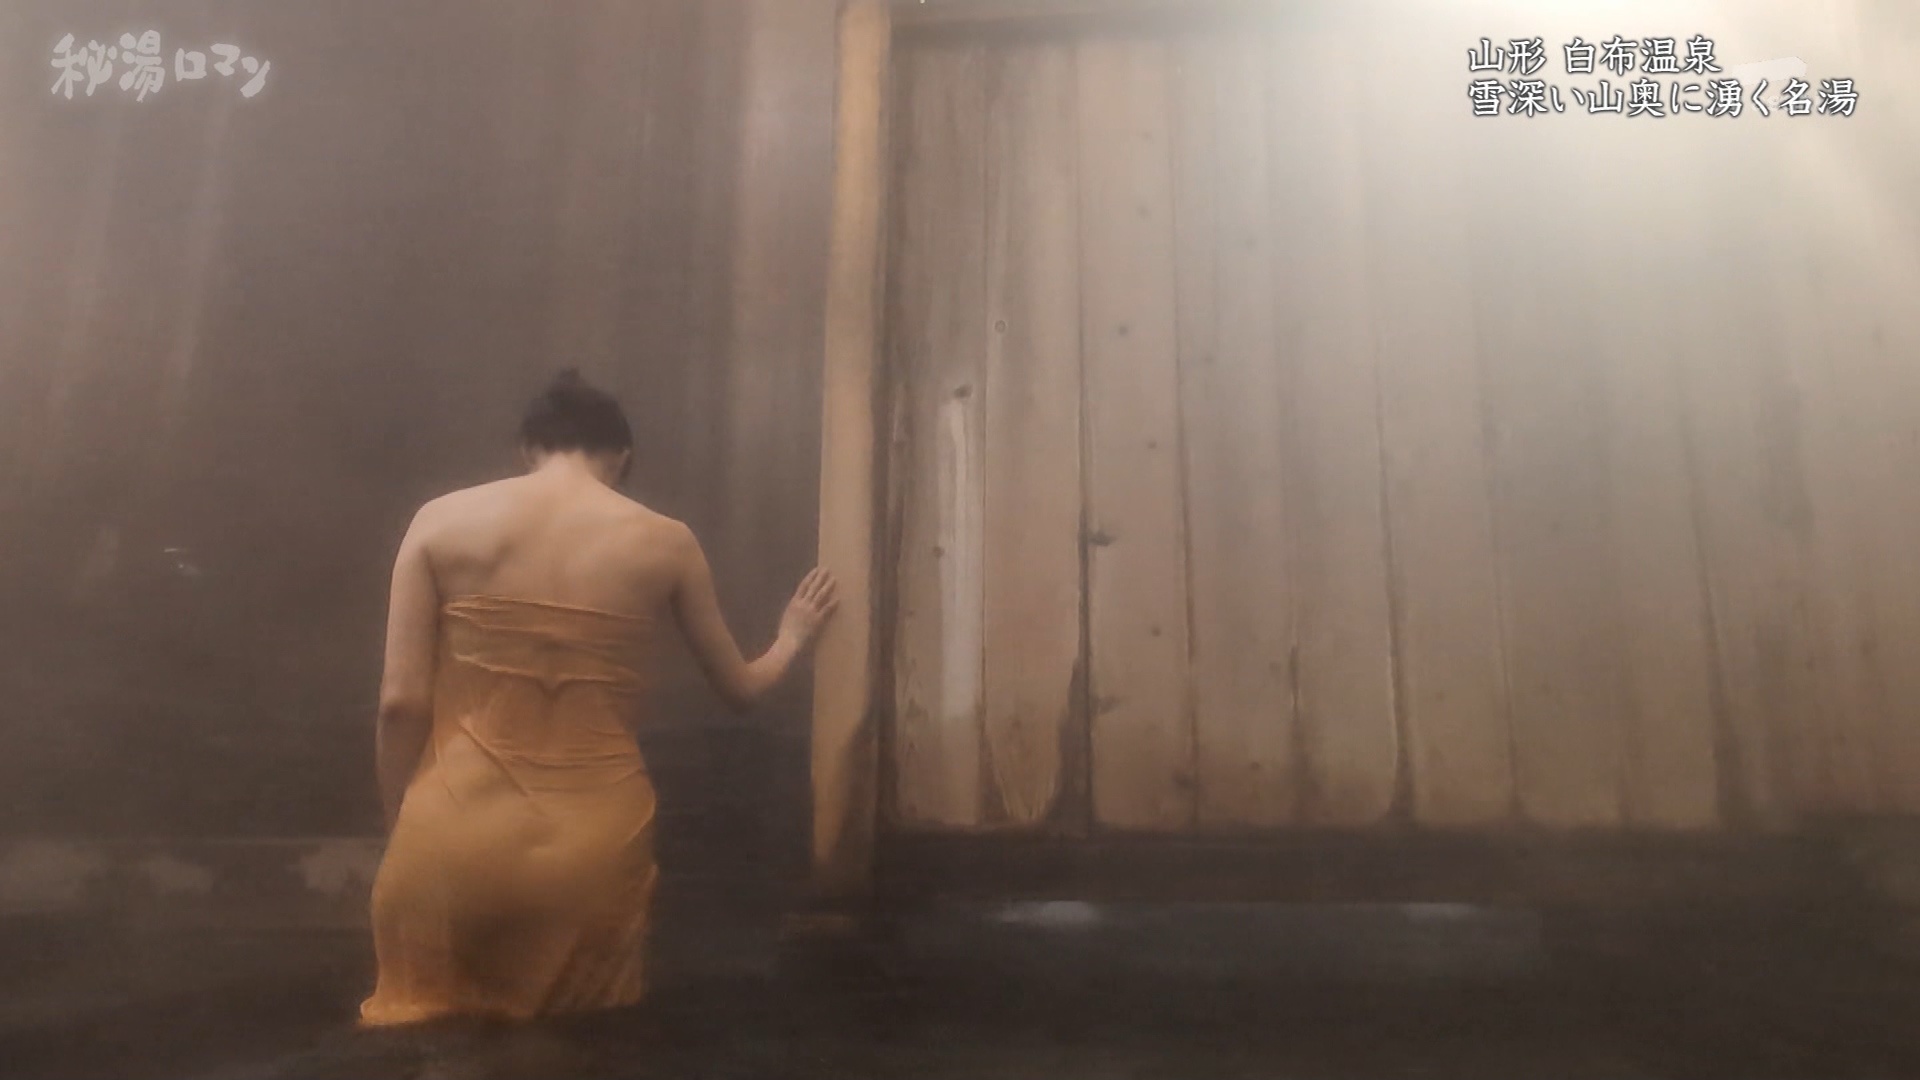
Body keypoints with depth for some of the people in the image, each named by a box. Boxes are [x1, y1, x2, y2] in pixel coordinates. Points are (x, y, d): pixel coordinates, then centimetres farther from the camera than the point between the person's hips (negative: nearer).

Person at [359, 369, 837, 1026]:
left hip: (454, 842, 1)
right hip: (592, 850, 0)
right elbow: (740, 689, 15)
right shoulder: (666, 542, 3)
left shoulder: (441, 520, 2)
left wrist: (399, 834, 11)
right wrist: (792, 640, 37)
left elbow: (401, 703, -3)